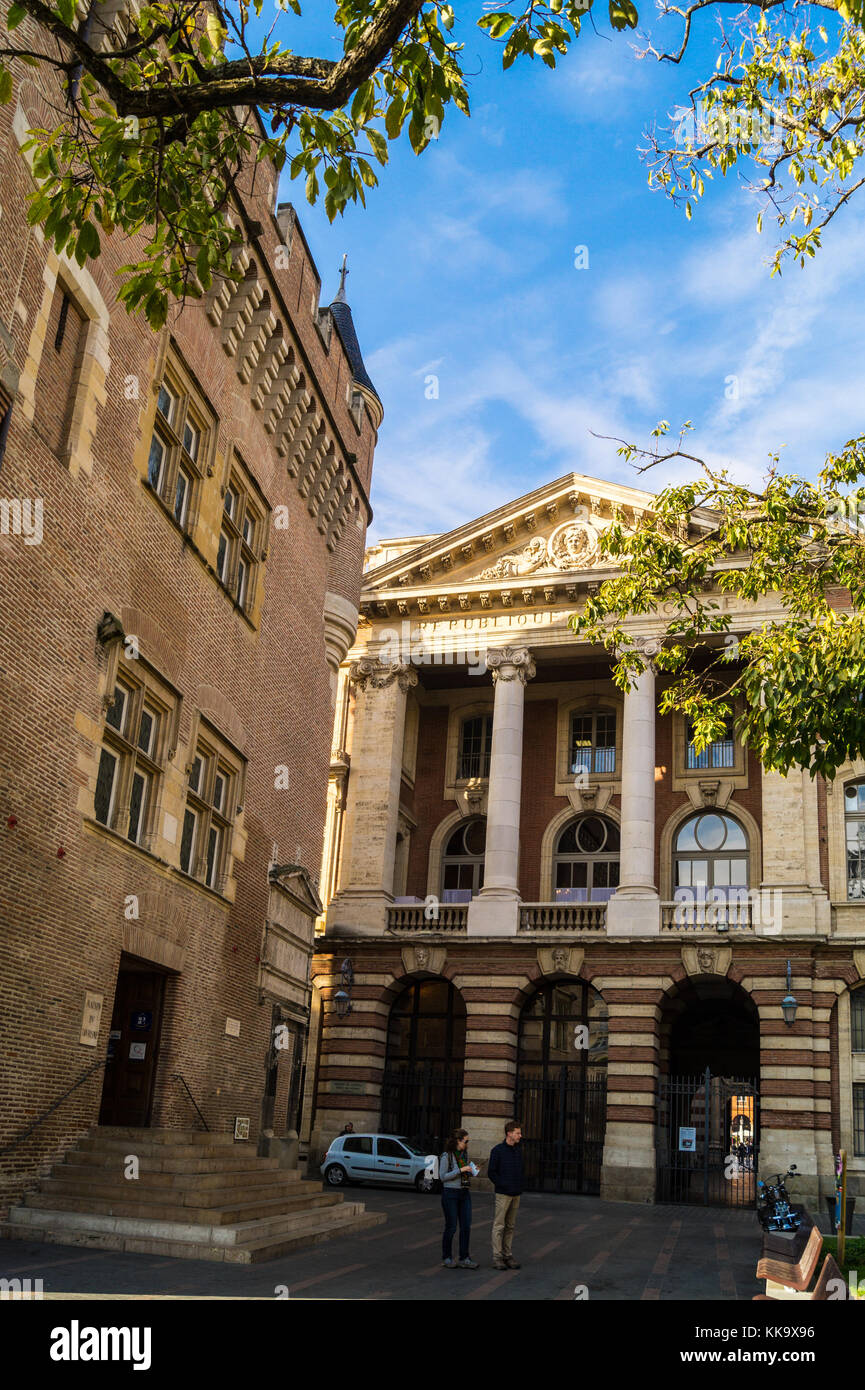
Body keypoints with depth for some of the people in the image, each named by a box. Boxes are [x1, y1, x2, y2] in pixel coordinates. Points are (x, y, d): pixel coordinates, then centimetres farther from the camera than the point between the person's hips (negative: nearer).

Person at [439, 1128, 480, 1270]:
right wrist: (461, 1170, -19)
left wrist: (473, 1171, 1)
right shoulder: (446, 1156, -10)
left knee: (466, 1226, 1)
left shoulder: (465, 1154, 11)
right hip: (450, 1193, -6)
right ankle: (447, 1258, 14)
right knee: (451, 1227, 0)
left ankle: (464, 1259, 7)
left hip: (465, 1193, 6)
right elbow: (443, 1176, -14)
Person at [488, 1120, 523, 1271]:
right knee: (499, 1226, -2)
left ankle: (508, 1256, 16)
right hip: (503, 1194, -6)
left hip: (516, 1194, 6)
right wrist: (503, 1186, -8)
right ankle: (497, 1257, 2)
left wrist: (519, 1187, 8)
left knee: (510, 1226, 10)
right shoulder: (498, 1150, -8)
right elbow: (491, 1173, -6)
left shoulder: (518, 1150, 10)